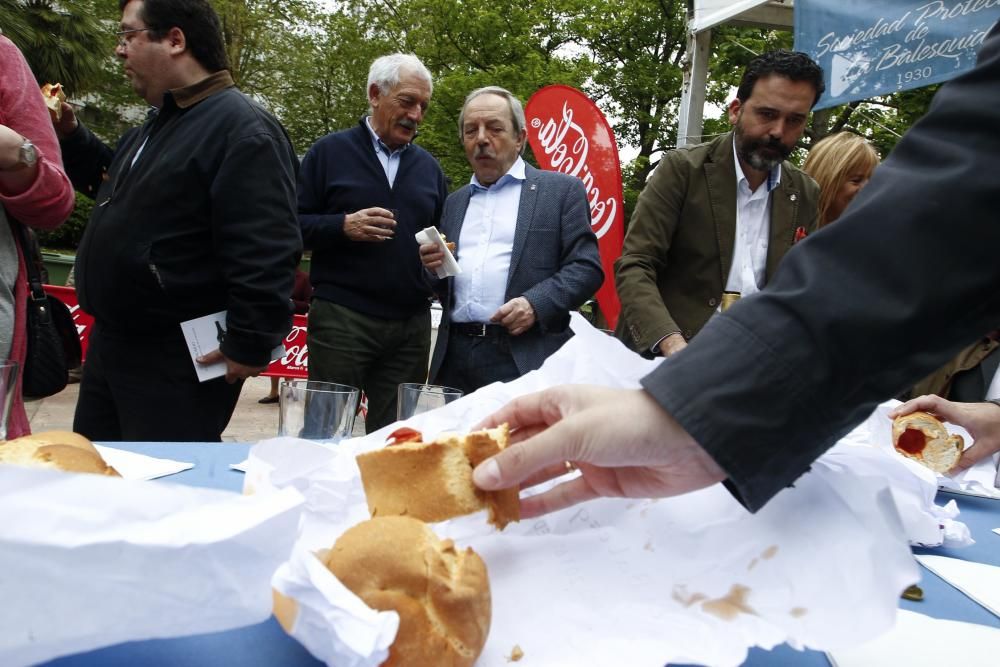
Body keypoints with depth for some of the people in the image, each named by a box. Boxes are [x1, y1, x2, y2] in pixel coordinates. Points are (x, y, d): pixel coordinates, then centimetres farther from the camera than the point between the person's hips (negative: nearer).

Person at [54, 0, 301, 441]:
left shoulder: (242, 129, -19)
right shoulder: (160, 123, 14)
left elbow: (265, 252, -26)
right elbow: (119, 188, 31)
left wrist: (250, 344, -25)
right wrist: (70, 135, 16)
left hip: (178, 361, -10)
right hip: (111, 341, 10)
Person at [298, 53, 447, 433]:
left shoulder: (428, 166, 16)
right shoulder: (330, 152, 3)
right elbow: (294, 225, 0)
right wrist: (343, 227, -17)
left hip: (412, 324, 4)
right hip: (341, 318, -3)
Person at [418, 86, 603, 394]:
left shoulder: (561, 190, 4)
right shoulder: (455, 202, 20)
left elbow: (587, 267, -4)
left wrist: (536, 303, -18)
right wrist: (432, 265, 0)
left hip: (527, 359, -4)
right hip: (455, 359, 5)